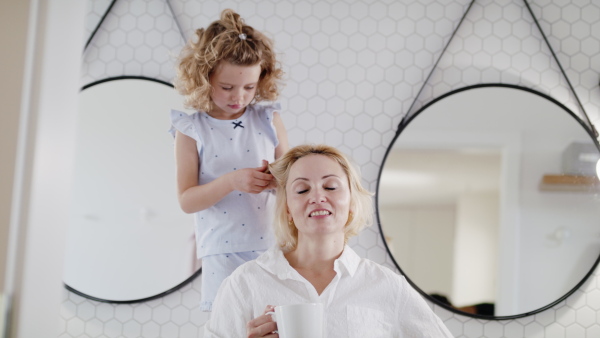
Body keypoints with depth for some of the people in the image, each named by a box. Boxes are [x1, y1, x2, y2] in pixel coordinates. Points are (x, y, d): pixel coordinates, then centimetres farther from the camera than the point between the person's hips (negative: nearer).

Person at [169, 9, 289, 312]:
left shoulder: (269, 119, 5)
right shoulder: (191, 129, -1)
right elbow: (187, 200, -5)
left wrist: (279, 179, -14)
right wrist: (231, 181, -20)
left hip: (274, 245, 2)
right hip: (223, 252, -2)